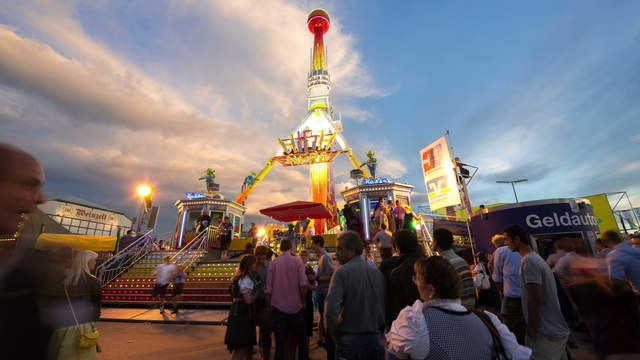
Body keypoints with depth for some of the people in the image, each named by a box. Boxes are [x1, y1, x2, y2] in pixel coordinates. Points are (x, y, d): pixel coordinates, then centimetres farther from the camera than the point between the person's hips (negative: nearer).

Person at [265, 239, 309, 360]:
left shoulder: (273, 263, -2)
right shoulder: (297, 261, -6)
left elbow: (268, 288, -5)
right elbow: (303, 283, -15)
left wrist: (269, 305, 7)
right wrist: (303, 301, -1)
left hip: (278, 308, 1)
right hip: (296, 307, -1)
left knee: (280, 342, 12)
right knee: (301, 340, 16)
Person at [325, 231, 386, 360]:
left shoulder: (342, 272, -17)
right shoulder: (377, 273, -1)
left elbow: (331, 309, -23)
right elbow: (385, 307, 1)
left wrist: (332, 333, -6)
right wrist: (378, 332, 14)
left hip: (349, 340, -4)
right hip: (375, 340, 5)